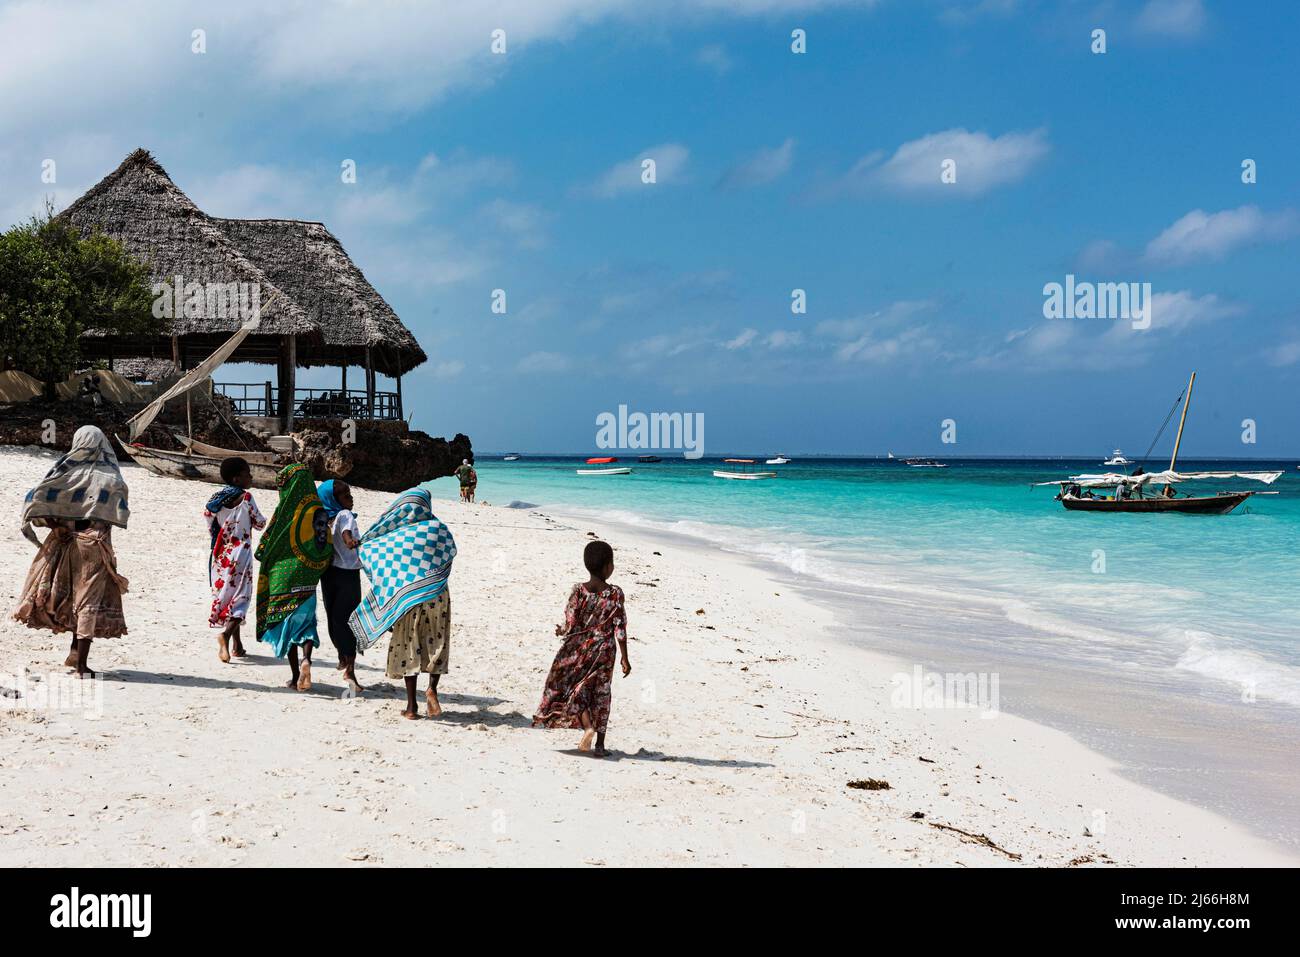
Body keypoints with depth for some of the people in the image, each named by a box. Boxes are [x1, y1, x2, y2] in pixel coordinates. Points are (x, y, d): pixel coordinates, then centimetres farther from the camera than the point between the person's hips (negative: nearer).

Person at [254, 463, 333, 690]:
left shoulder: (289, 507, -11)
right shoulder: (318, 509, 3)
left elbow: (272, 536, -5)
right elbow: (326, 547, 4)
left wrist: (261, 554, 13)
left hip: (284, 572, -4)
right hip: (308, 577, 4)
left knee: (287, 621, 7)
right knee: (306, 622, 12)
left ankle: (295, 674, 8)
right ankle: (306, 659, -15)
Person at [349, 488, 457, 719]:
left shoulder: (392, 532, 6)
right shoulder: (436, 528, 1)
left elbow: (364, 546, 13)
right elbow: (451, 550, 11)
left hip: (404, 596, 1)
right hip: (435, 595, -1)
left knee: (408, 647, 6)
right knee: (436, 644, 12)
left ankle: (411, 706, 3)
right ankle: (432, 688, -11)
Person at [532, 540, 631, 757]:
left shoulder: (579, 591, -9)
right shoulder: (615, 594, -8)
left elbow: (571, 625, -9)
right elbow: (620, 628, -8)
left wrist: (561, 631, 14)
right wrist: (624, 659, -2)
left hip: (578, 649, -1)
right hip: (604, 651, 1)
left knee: (567, 686, 12)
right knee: (600, 694, 11)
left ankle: (588, 726, -11)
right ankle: (600, 745, 12)